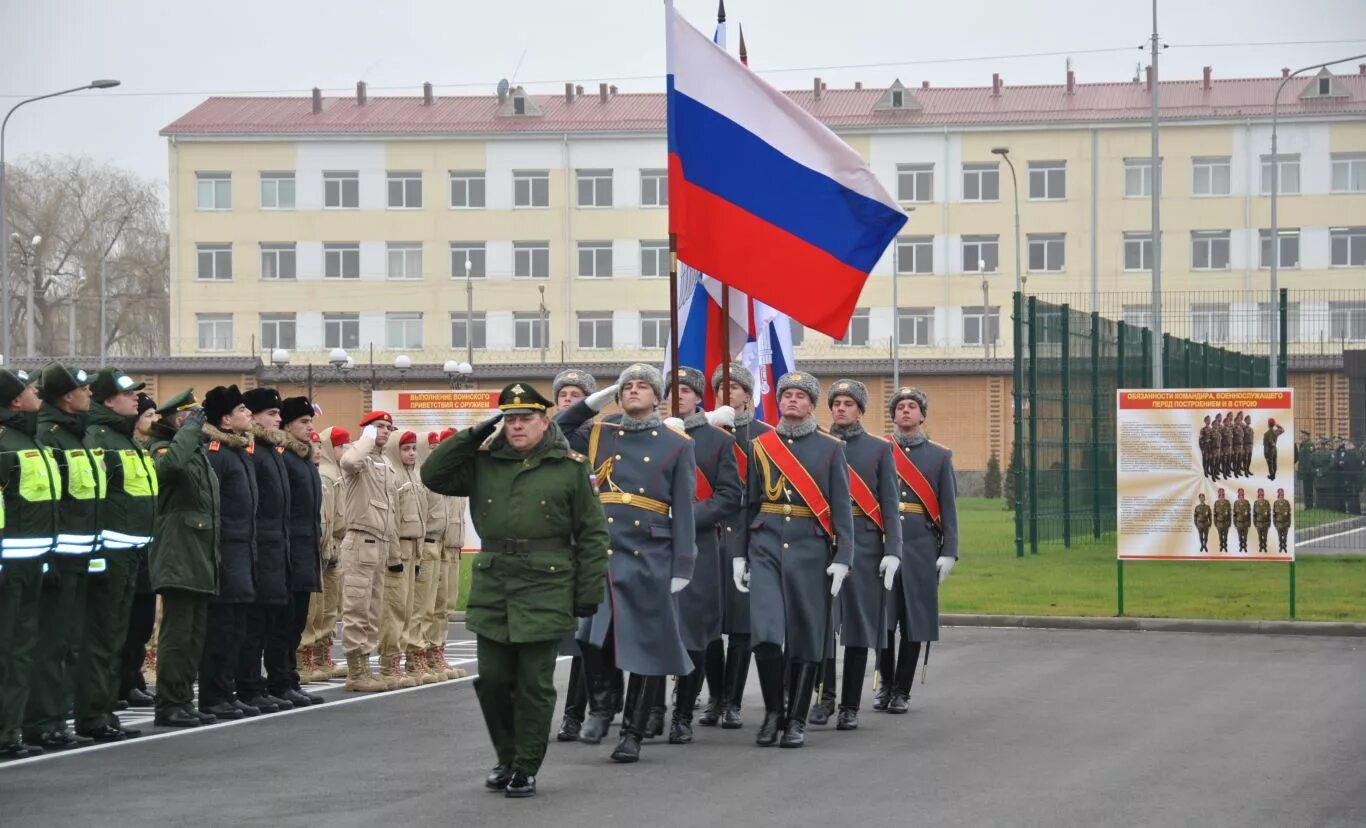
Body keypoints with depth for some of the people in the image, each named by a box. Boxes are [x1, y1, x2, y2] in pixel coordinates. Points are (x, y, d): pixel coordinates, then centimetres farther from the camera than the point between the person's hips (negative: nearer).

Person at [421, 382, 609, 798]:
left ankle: (526, 769, 11)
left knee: (534, 685, 1)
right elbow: (433, 476, 7)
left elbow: (593, 534, 1)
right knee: (492, 680, 8)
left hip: (545, 589, -3)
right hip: (492, 586, 4)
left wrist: (589, 592, -4)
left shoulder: (569, 467, 1)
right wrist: (473, 435, 0)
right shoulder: (483, 463, 10)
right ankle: (506, 759, 26)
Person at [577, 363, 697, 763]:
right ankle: (599, 706, 2)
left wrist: (681, 566, -3)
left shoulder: (677, 444, 6)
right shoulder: (597, 434, 12)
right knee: (591, 630, -19)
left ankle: (632, 734, 10)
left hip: (649, 555, -1)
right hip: (598, 548, 1)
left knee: (646, 645, 1)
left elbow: (684, 510, 4)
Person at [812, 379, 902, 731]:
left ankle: (850, 706, 8)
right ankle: (825, 695, -1)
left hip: (864, 546, 0)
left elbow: (890, 505, 4)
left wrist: (892, 552, -6)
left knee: (859, 626, 2)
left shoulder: (879, 449, 8)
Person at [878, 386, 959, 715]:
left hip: (921, 548, 0)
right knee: (882, 619, -3)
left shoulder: (939, 456, 10)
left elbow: (948, 508, 8)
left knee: (914, 623, 1)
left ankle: (902, 691, 9)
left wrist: (949, 553, -1)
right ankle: (886, 683, 12)